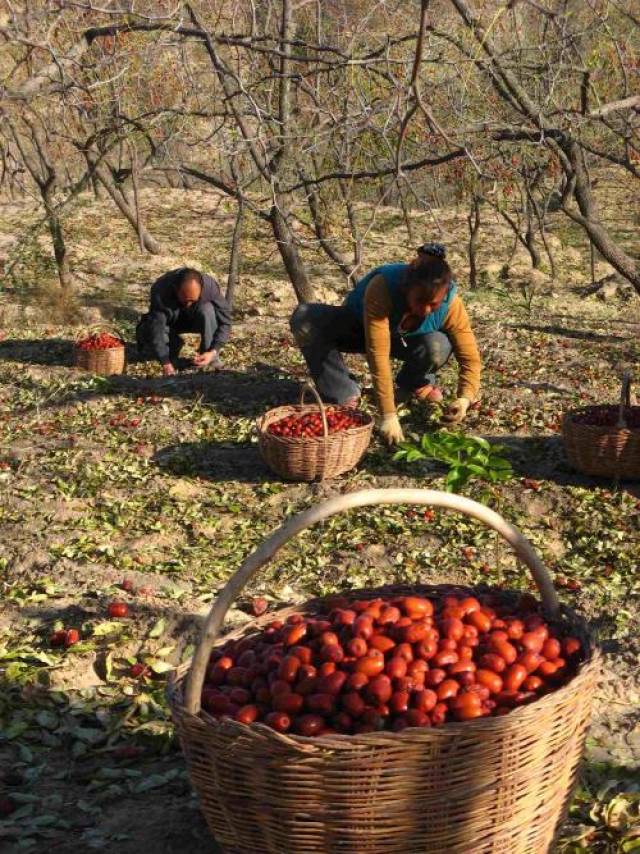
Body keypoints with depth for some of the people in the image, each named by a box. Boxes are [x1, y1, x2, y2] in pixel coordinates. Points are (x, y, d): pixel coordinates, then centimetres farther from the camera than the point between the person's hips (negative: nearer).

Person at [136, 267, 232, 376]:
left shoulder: (209, 286, -31)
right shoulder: (161, 290, -36)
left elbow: (225, 321, -25)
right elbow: (156, 328, -39)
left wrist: (213, 351, -36)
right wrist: (166, 363, -46)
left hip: (193, 319, 0)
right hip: (170, 323, 0)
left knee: (207, 310, -33)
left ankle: (211, 356, -16)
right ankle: (174, 345, 2)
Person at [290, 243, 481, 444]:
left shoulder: (451, 304, -30)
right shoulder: (382, 287, -40)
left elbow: (470, 358, -23)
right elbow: (378, 354, -43)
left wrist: (465, 399, -43)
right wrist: (388, 415, -46)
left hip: (404, 339, 2)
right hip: (357, 328, -2)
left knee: (438, 348, -34)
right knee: (304, 319, -31)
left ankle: (415, 384, 1)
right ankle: (344, 396, -19)